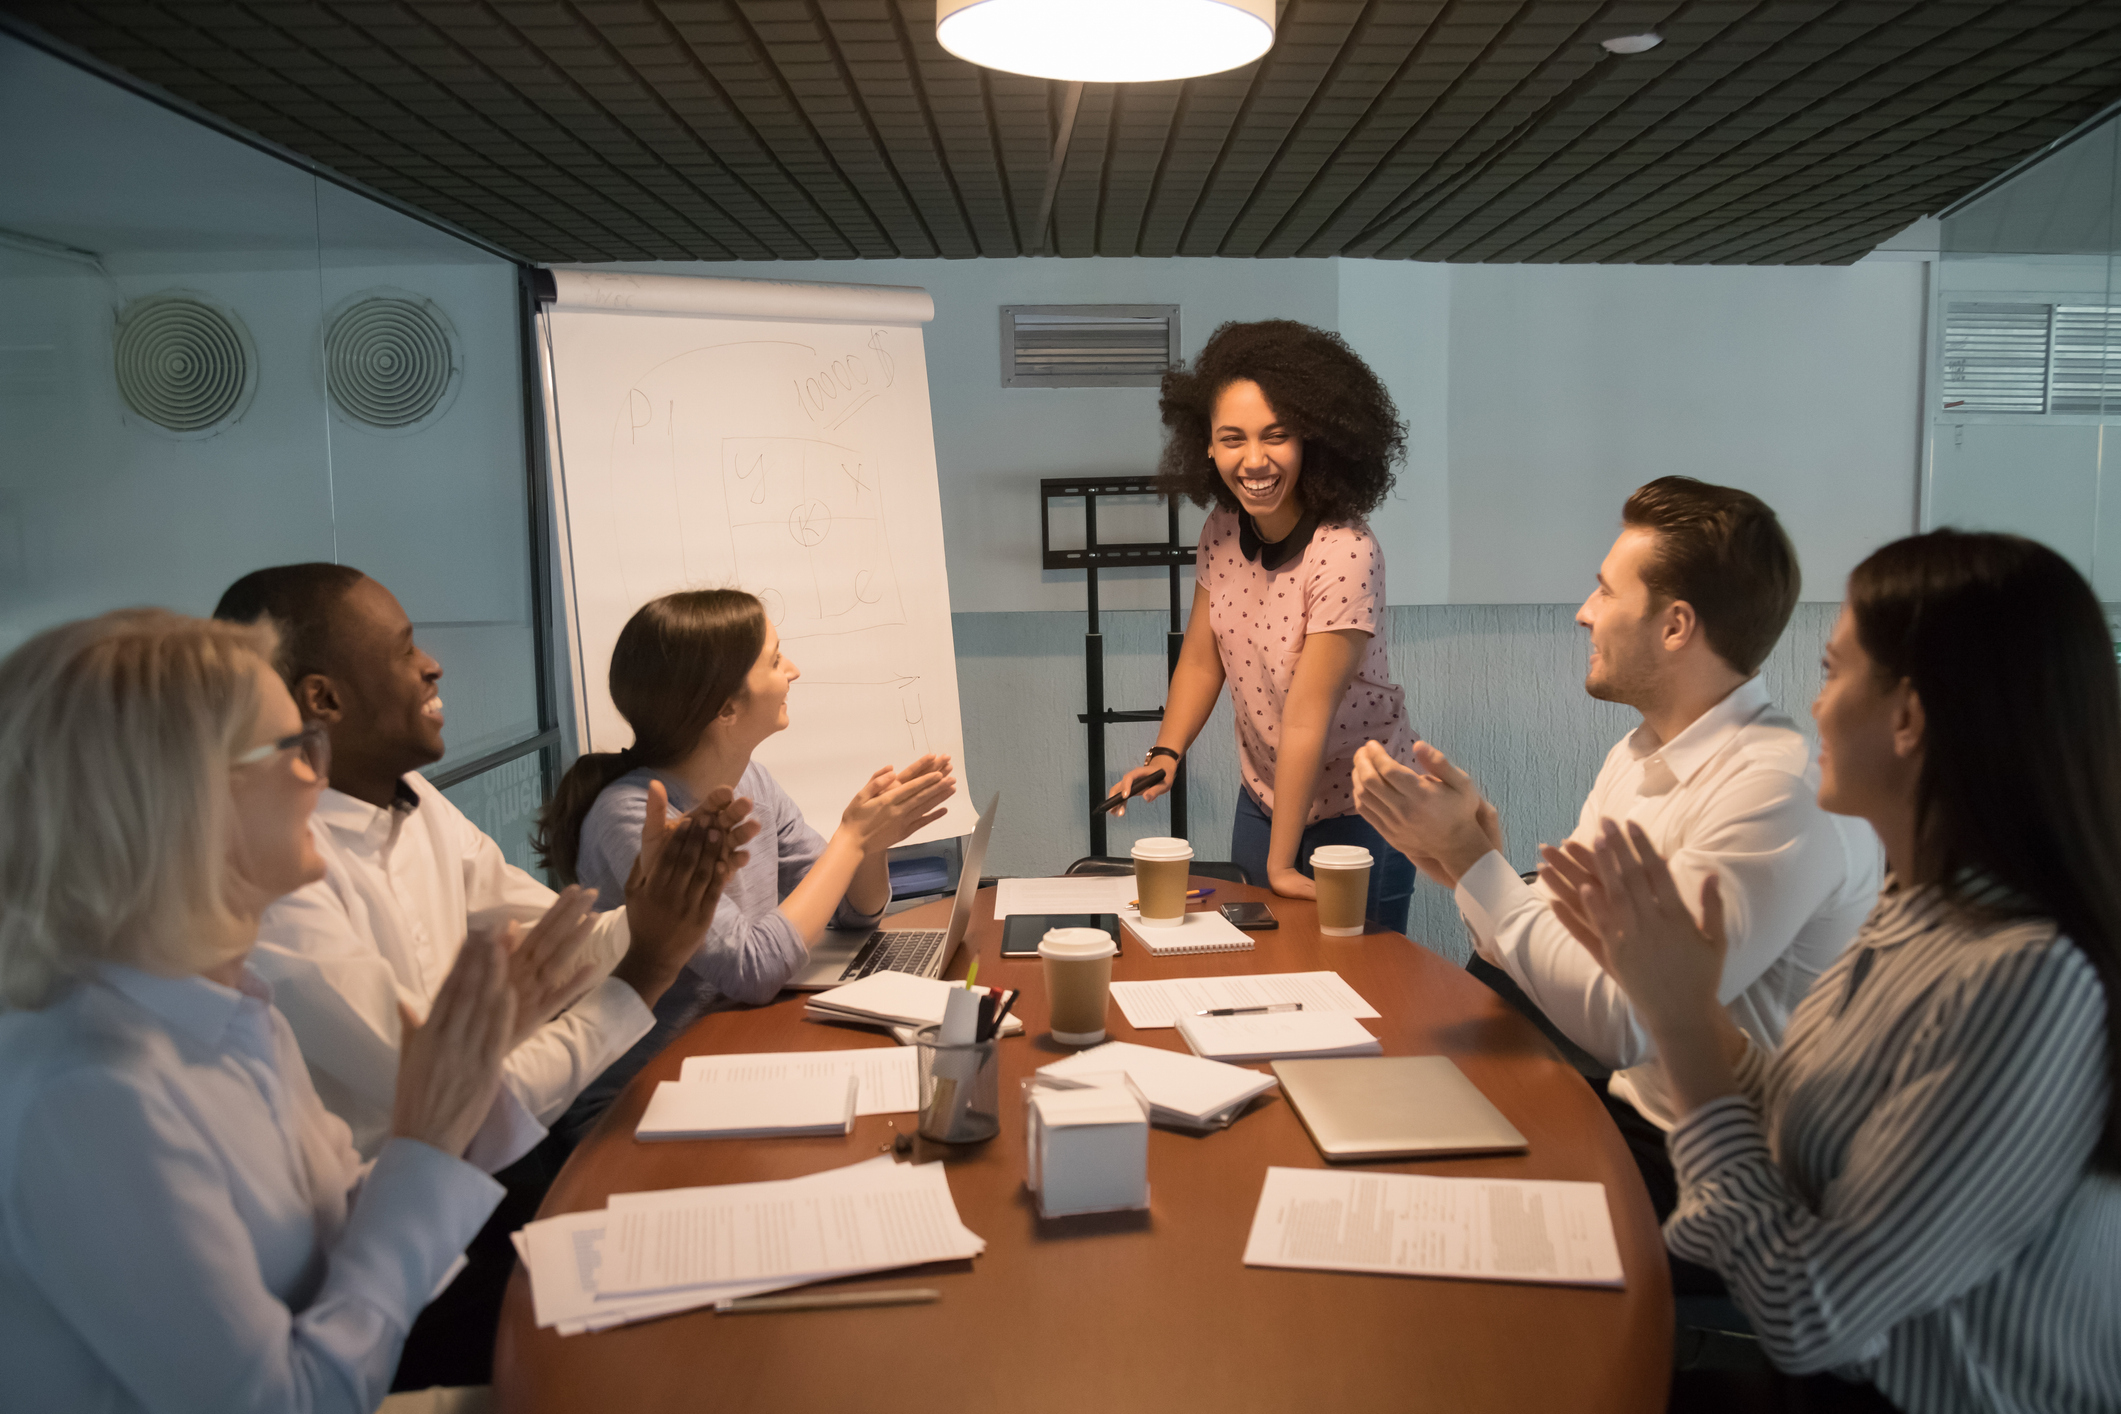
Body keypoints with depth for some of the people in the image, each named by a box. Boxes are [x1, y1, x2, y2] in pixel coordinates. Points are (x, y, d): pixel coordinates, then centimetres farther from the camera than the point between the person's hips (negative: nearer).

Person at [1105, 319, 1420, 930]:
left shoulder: (1346, 555, -27)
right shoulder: (1223, 530, -6)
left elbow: (1306, 720, -25)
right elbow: (1201, 659, 4)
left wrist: (1282, 862, -21)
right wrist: (1165, 752, -11)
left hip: (1356, 812, -6)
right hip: (1262, 798, 6)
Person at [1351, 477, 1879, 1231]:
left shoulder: (1778, 789, -23)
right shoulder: (1637, 753, 7)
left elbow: (1618, 1023, -25)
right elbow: (1544, 961, 7)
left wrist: (1470, 856, -21)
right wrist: (1460, 855, -12)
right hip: (1623, 1107, 7)